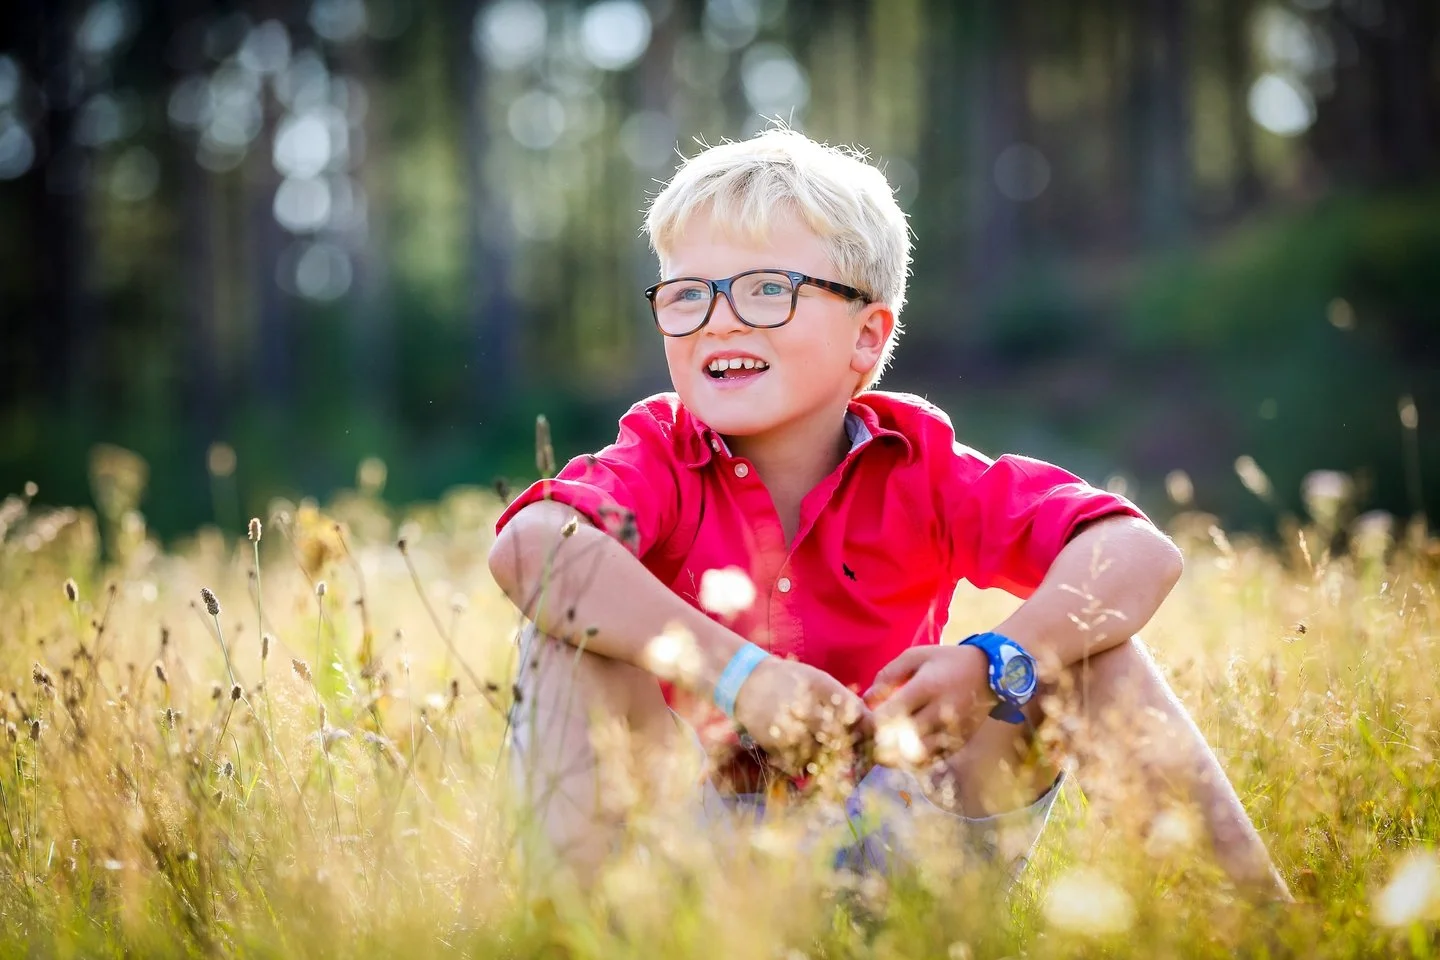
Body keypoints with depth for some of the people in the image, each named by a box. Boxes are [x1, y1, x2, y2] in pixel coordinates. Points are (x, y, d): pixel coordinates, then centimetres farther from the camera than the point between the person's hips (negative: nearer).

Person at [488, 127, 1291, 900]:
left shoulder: (916, 464, -3)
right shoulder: (664, 463, -7)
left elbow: (1139, 553, -16)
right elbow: (528, 547, -32)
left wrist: (992, 668, -34)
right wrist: (736, 673, -39)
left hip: (901, 821, 1)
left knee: (1086, 632, -15)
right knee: (570, 635, -23)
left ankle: (1261, 903, -12)